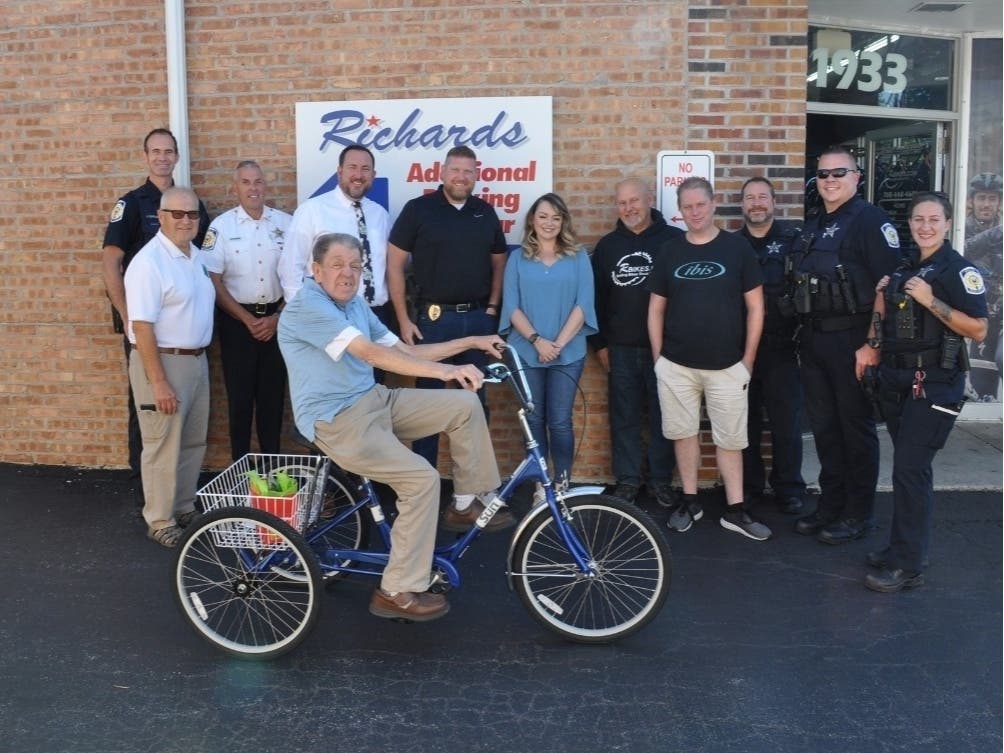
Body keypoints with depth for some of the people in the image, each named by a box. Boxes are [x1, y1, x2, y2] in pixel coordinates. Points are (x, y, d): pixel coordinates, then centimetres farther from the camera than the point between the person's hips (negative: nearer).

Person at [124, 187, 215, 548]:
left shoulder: (197, 255, 8)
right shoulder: (149, 262, -17)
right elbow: (142, 326, -21)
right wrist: (159, 382, -23)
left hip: (197, 359, 8)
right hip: (163, 362, -8)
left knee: (193, 442, 16)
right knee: (164, 446, 1)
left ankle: (186, 508, 31)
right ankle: (161, 521, 14)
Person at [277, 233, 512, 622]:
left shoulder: (356, 304, 13)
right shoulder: (307, 306, -17)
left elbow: (403, 351, 14)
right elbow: (372, 353, -28)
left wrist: (471, 342, 7)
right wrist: (445, 370, -35)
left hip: (375, 400, 9)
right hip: (339, 422, -9)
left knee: (465, 405, 0)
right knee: (422, 479, -22)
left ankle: (471, 502, 13)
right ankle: (398, 592, -10)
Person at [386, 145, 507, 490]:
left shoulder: (486, 213, 8)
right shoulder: (418, 209, -3)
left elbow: (498, 263, 16)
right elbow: (395, 265, -4)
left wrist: (492, 307, 4)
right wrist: (404, 320, -8)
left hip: (478, 318, 4)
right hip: (434, 317, -3)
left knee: (475, 398, 10)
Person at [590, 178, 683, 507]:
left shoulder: (674, 240, -2)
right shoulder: (608, 245, 9)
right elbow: (596, 297, 10)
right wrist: (599, 343, 6)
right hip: (620, 348, 3)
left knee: (662, 416, 6)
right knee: (624, 417, 8)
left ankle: (661, 480, 18)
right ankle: (627, 479, 19)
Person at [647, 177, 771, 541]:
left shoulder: (738, 248, -1)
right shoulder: (669, 252, 5)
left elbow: (755, 307, 1)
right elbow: (656, 308, 10)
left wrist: (748, 358, -2)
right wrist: (657, 357, 5)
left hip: (727, 365, -2)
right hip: (676, 365, 2)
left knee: (730, 439, 4)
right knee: (683, 433, 9)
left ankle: (735, 510, 14)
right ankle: (689, 501, 23)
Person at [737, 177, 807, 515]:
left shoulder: (794, 239, 0)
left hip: (781, 347, -2)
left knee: (786, 421, 4)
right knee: (745, 419, 9)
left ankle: (789, 488, 18)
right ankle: (748, 485, 22)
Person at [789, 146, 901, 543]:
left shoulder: (870, 220, -8)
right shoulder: (812, 226, 16)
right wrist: (803, 332, 13)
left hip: (851, 340, -7)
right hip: (813, 340, 8)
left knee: (856, 427, 3)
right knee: (823, 425, 13)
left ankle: (858, 513, 14)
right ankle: (830, 504, 25)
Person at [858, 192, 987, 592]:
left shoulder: (959, 270, -8)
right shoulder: (904, 267, 13)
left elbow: (978, 330, -16)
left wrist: (931, 301, -21)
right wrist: (873, 345, 7)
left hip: (934, 383, -7)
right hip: (896, 379, 7)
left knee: (910, 468, -9)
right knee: (907, 466, 13)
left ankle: (908, 566, -3)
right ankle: (904, 546, 23)